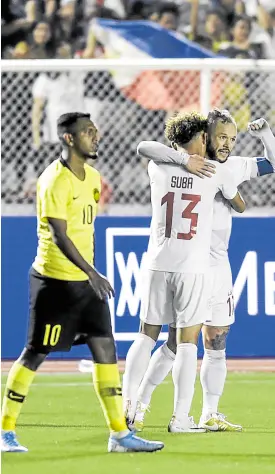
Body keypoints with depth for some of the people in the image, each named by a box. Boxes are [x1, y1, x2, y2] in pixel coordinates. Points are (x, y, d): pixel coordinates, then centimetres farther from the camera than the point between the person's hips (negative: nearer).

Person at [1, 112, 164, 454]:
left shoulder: (92, 178, 11)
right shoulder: (55, 181, -17)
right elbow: (59, 236, -23)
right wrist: (92, 274, -29)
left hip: (85, 280, 8)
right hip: (55, 280, -8)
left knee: (105, 348, 3)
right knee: (35, 354, -2)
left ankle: (119, 434, 5)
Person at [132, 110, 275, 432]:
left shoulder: (235, 167, 8)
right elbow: (145, 148, -24)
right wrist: (184, 159, -35)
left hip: (218, 268, 6)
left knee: (216, 347, 8)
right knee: (177, 344, -7)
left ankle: (210, 415, 15)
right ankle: (140, 405, 5)